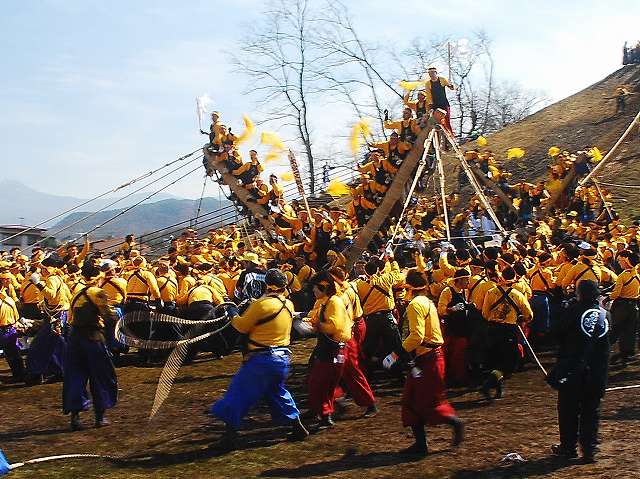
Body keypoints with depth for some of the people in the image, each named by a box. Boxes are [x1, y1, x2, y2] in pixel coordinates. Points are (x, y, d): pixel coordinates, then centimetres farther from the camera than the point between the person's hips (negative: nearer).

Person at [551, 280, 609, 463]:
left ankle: (568, 447, 15)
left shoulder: (575, 311, -9)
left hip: (573, 371, -4)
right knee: (591, 412, 9)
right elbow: (606, 346, 12)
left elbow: (559, 336, -3)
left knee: (569, 409, 9)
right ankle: (589, 450, 6)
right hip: (598, 372, 4)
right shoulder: (605, 315, 4)